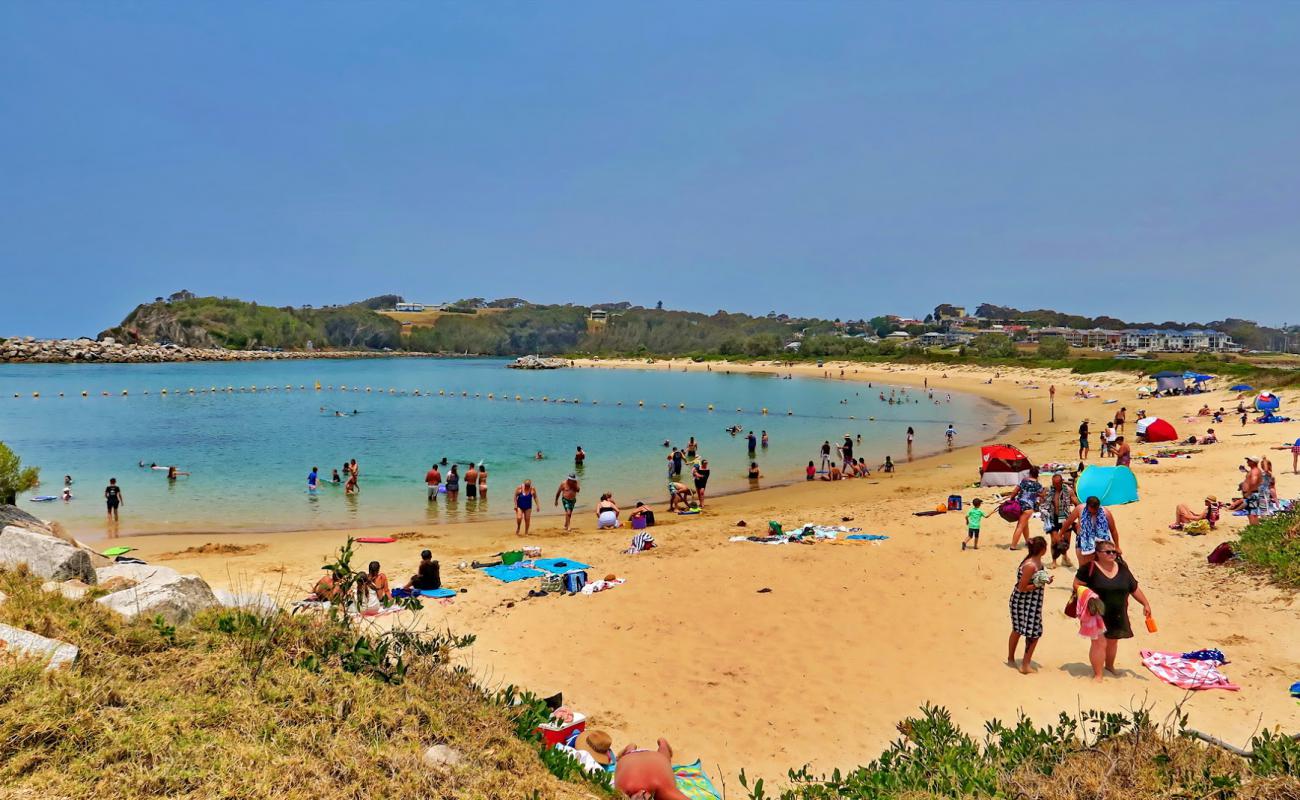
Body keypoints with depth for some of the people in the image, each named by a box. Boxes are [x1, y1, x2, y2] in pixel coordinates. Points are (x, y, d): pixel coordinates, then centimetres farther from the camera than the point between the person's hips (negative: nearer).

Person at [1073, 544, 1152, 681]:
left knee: (1112, 641, 20)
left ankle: (1109, 666, 44)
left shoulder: (1122, 568, 4)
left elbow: (1135, 588, 13)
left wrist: (1145, 604, 11)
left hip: (1117, 615, 6)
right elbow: (1077, 584, -9)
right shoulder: (1090, 568, -12)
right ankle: (1097, 674, 0)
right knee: (1099, 642, -10)